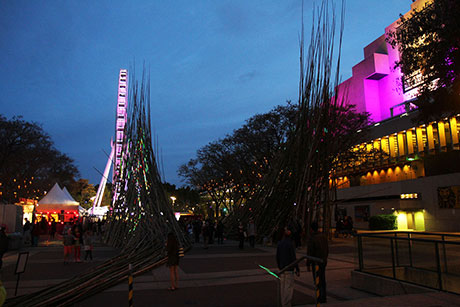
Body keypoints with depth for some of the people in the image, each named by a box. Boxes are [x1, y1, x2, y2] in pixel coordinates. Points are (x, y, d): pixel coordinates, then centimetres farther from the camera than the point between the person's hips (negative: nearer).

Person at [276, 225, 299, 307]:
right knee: (289, 288, -1)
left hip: (282, 269, 7)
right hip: (289, 269, -7)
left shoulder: (279, 243, 5)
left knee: (283, 287, 13)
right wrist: (297, 270, -7)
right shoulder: (290, 244, -15)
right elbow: (293, 258, -15)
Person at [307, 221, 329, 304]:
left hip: (316, 262, -7)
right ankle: (323, 297, 26)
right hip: (323, 261, 7)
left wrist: (308, 264, -8)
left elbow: (309, 253, -19)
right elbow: (327, 249, 10)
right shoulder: (323, 236, 2)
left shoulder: (311, 238, -20)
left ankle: (320, 298, 8)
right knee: (322, 279, 17)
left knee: (317, 281, 3)